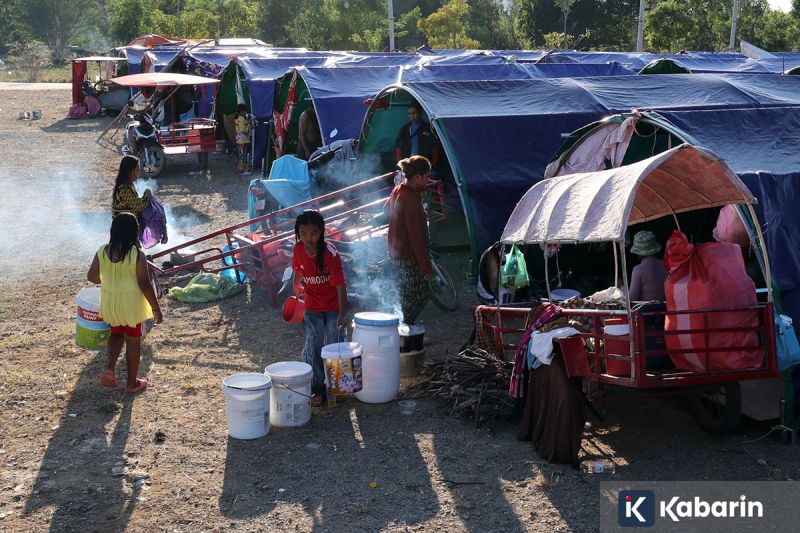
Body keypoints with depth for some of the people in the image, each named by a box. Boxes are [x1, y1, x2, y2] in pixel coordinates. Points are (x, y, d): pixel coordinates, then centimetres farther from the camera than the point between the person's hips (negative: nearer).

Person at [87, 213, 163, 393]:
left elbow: (91, 276, 2)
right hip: (131, 304, -4)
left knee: (117, 334, 29)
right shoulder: (137, 255, -21)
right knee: (133, 342, 13)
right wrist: (155, 308, -6)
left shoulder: (102, 252, -9)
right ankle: (132, 383, 25)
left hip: (110, 302, 4)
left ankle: (109, 367, 9)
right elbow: (145, 285, -17)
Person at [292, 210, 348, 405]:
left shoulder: (330, 253, -27)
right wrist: (297, 289, 20)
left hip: (333, 306, -3)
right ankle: (317, 388, 12)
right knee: (313, 347, 3)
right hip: (312, 306, 3)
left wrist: (342, 314, -34)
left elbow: (340, 285, -28)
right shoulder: (299, 249, -14)